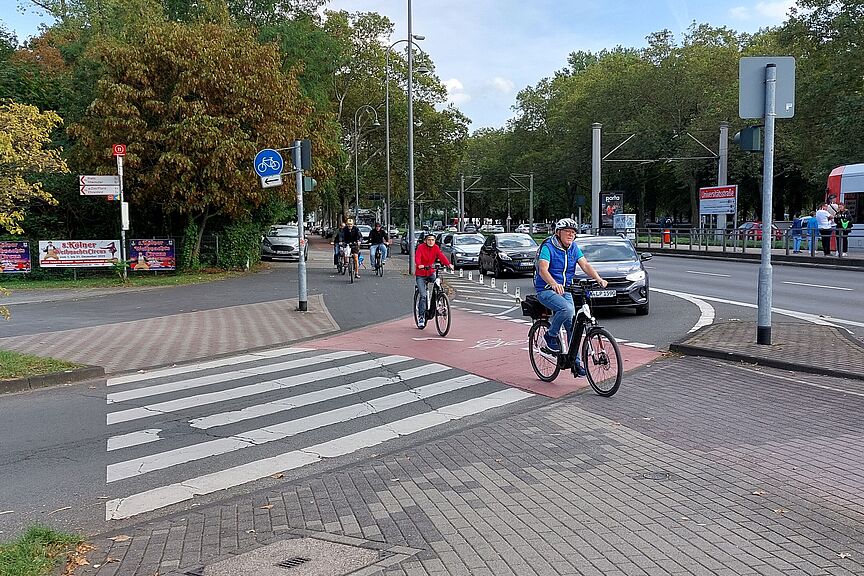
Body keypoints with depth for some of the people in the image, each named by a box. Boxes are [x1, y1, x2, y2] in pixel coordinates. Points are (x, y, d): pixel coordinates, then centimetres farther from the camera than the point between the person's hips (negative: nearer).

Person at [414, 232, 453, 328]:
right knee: (423, 295, -12)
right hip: (420, 275, -4)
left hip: (431, 273, 4)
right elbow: (417, 257, -26)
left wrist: (448, 264, -34)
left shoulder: (436, 248, -1)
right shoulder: (421, 247, -11)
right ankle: (421, 316, 0)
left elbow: (441, 256, -16)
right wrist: (419, 265, -48)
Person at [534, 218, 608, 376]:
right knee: (567, 309, -32)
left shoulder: (573, 248, 6)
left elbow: (585, 265, -4)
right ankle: (551, 336, -7)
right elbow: (543, 269, -27)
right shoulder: (548, 247, -13)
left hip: (565, 290, 6)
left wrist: (599, 279, -23)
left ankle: (575, 361, 10)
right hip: (546, 290, -6)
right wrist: (554, 284, -46)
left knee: (572, 325, -1)